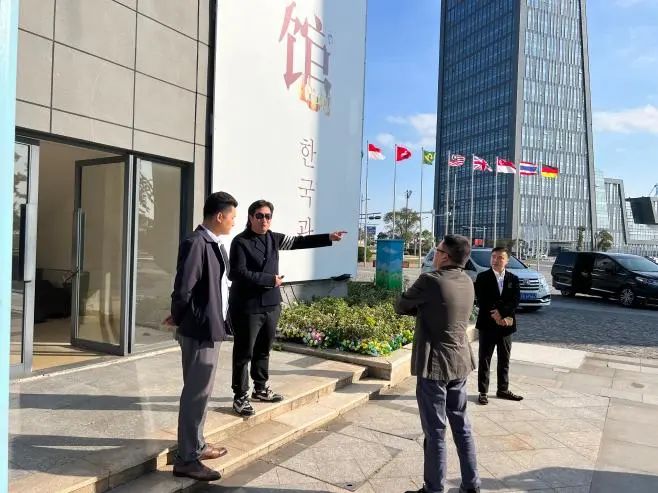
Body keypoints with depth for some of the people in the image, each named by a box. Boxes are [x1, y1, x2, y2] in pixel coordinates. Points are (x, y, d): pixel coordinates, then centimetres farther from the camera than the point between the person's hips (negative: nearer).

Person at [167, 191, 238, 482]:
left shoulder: (215, 244, 11)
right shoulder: (196, 243, -20)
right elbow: (183, 289, -22)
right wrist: (179, 319, -6)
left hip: (211, 327, 10)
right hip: (200, 330, -10)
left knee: (200, 391, 19)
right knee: (196, 393, 0)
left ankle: (196, 446, 34)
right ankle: (186, 459, 14)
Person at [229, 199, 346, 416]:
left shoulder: (273, 239, 8)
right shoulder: (241, 242, -12)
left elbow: (299, 241, 13)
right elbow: (237, 273, -20)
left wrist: (328, 238, 8)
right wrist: (270, 280, -17)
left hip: (271, 305, 7)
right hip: (247, 307, -7)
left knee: (264, 350, 19)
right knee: (244, 353, 3)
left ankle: (260, 389, 35)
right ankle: (240, 397, 15)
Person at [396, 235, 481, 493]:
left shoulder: (430, 280, -18)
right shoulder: (467, 282, 4)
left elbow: (401, 307, -6)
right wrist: (423, 307, 4)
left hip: (434, 364, -7)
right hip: (460, 362, 7)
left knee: (435, 430, 4)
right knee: (461, 425, 18)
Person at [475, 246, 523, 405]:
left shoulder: (513, 279, 7)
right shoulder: (482, 277, -3)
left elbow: (516, 300, -4)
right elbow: (481, 300, -10)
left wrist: (501, 312, -18)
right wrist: (495, 316, -17)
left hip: (506, 325, 3)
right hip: (487, 324, -3)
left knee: (504, 360, 12)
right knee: (484, 359, 3)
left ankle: (503, 389, 25)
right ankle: (483, 392, 10)